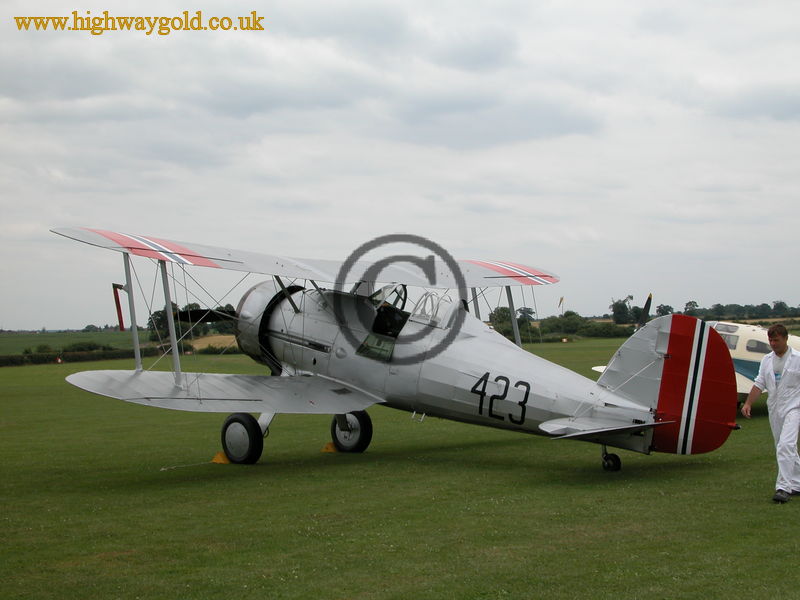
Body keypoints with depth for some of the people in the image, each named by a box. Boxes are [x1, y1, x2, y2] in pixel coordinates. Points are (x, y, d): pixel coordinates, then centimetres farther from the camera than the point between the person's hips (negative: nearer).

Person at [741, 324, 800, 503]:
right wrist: (748, 403, 1)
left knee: (785, 446, -20)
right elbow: (759, 384, 11)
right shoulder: (767, 360, 11)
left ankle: (784, 487, -22)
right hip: (774, 409, 6)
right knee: (784, 449, 11)